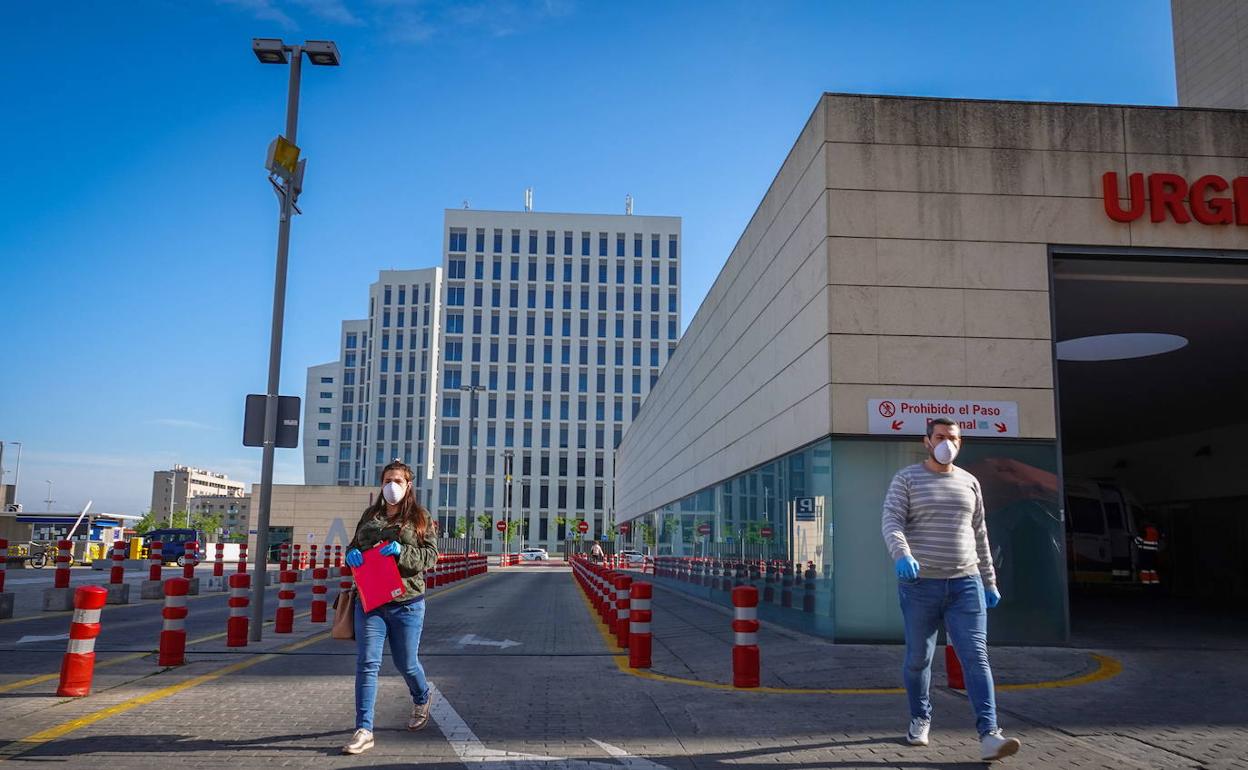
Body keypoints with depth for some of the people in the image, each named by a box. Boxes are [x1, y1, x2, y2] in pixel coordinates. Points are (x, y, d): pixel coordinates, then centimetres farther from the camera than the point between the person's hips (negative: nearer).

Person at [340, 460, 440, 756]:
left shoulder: (419, 517, 1)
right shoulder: (370, 515, 12)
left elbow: (431, 556, -4)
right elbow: (353, 545, 19)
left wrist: (401, 551, -20)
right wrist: (352, 554, -6)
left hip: (406, 603, -2)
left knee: (406, 663, 10)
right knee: (367, 663, -4)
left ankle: (422, 698, 42)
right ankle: (364, 730, -1)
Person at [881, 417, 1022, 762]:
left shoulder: (969, 482, 11)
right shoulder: (906, 479, -1)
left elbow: (979, 535, 17)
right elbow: (891, 523, -13)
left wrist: (989, 582, 15)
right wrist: (902, 555, -33)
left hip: (965, 583, 2)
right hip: (920, 584, -2)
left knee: (976, 657, -8)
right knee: (918, 658, 9)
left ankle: (989, 735, -13)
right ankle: (920, 719, 30)